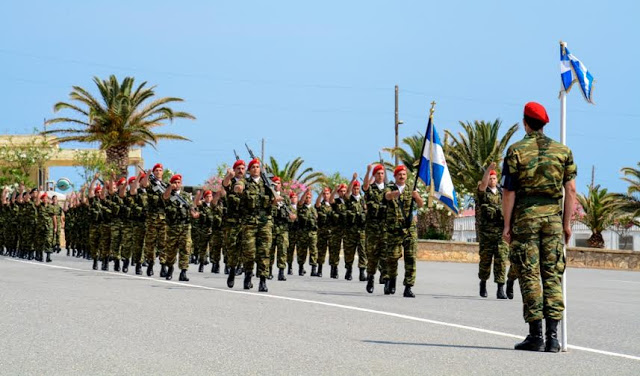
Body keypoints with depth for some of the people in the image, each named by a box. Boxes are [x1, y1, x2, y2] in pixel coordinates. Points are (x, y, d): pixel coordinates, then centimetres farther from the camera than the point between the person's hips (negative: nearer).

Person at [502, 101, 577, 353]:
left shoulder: (516, 151, -1)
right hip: (553, 217, 2)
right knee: (552, 275, 4)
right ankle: (552, 336, -1)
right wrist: (567, 223, 10)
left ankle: (535, 335, -4)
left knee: (529, 275, -1)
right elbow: (571, 190, 4)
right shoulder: (562, 151, 7)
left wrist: (507, 225, -1)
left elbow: (508, 191, -5)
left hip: (525, 217, -2)